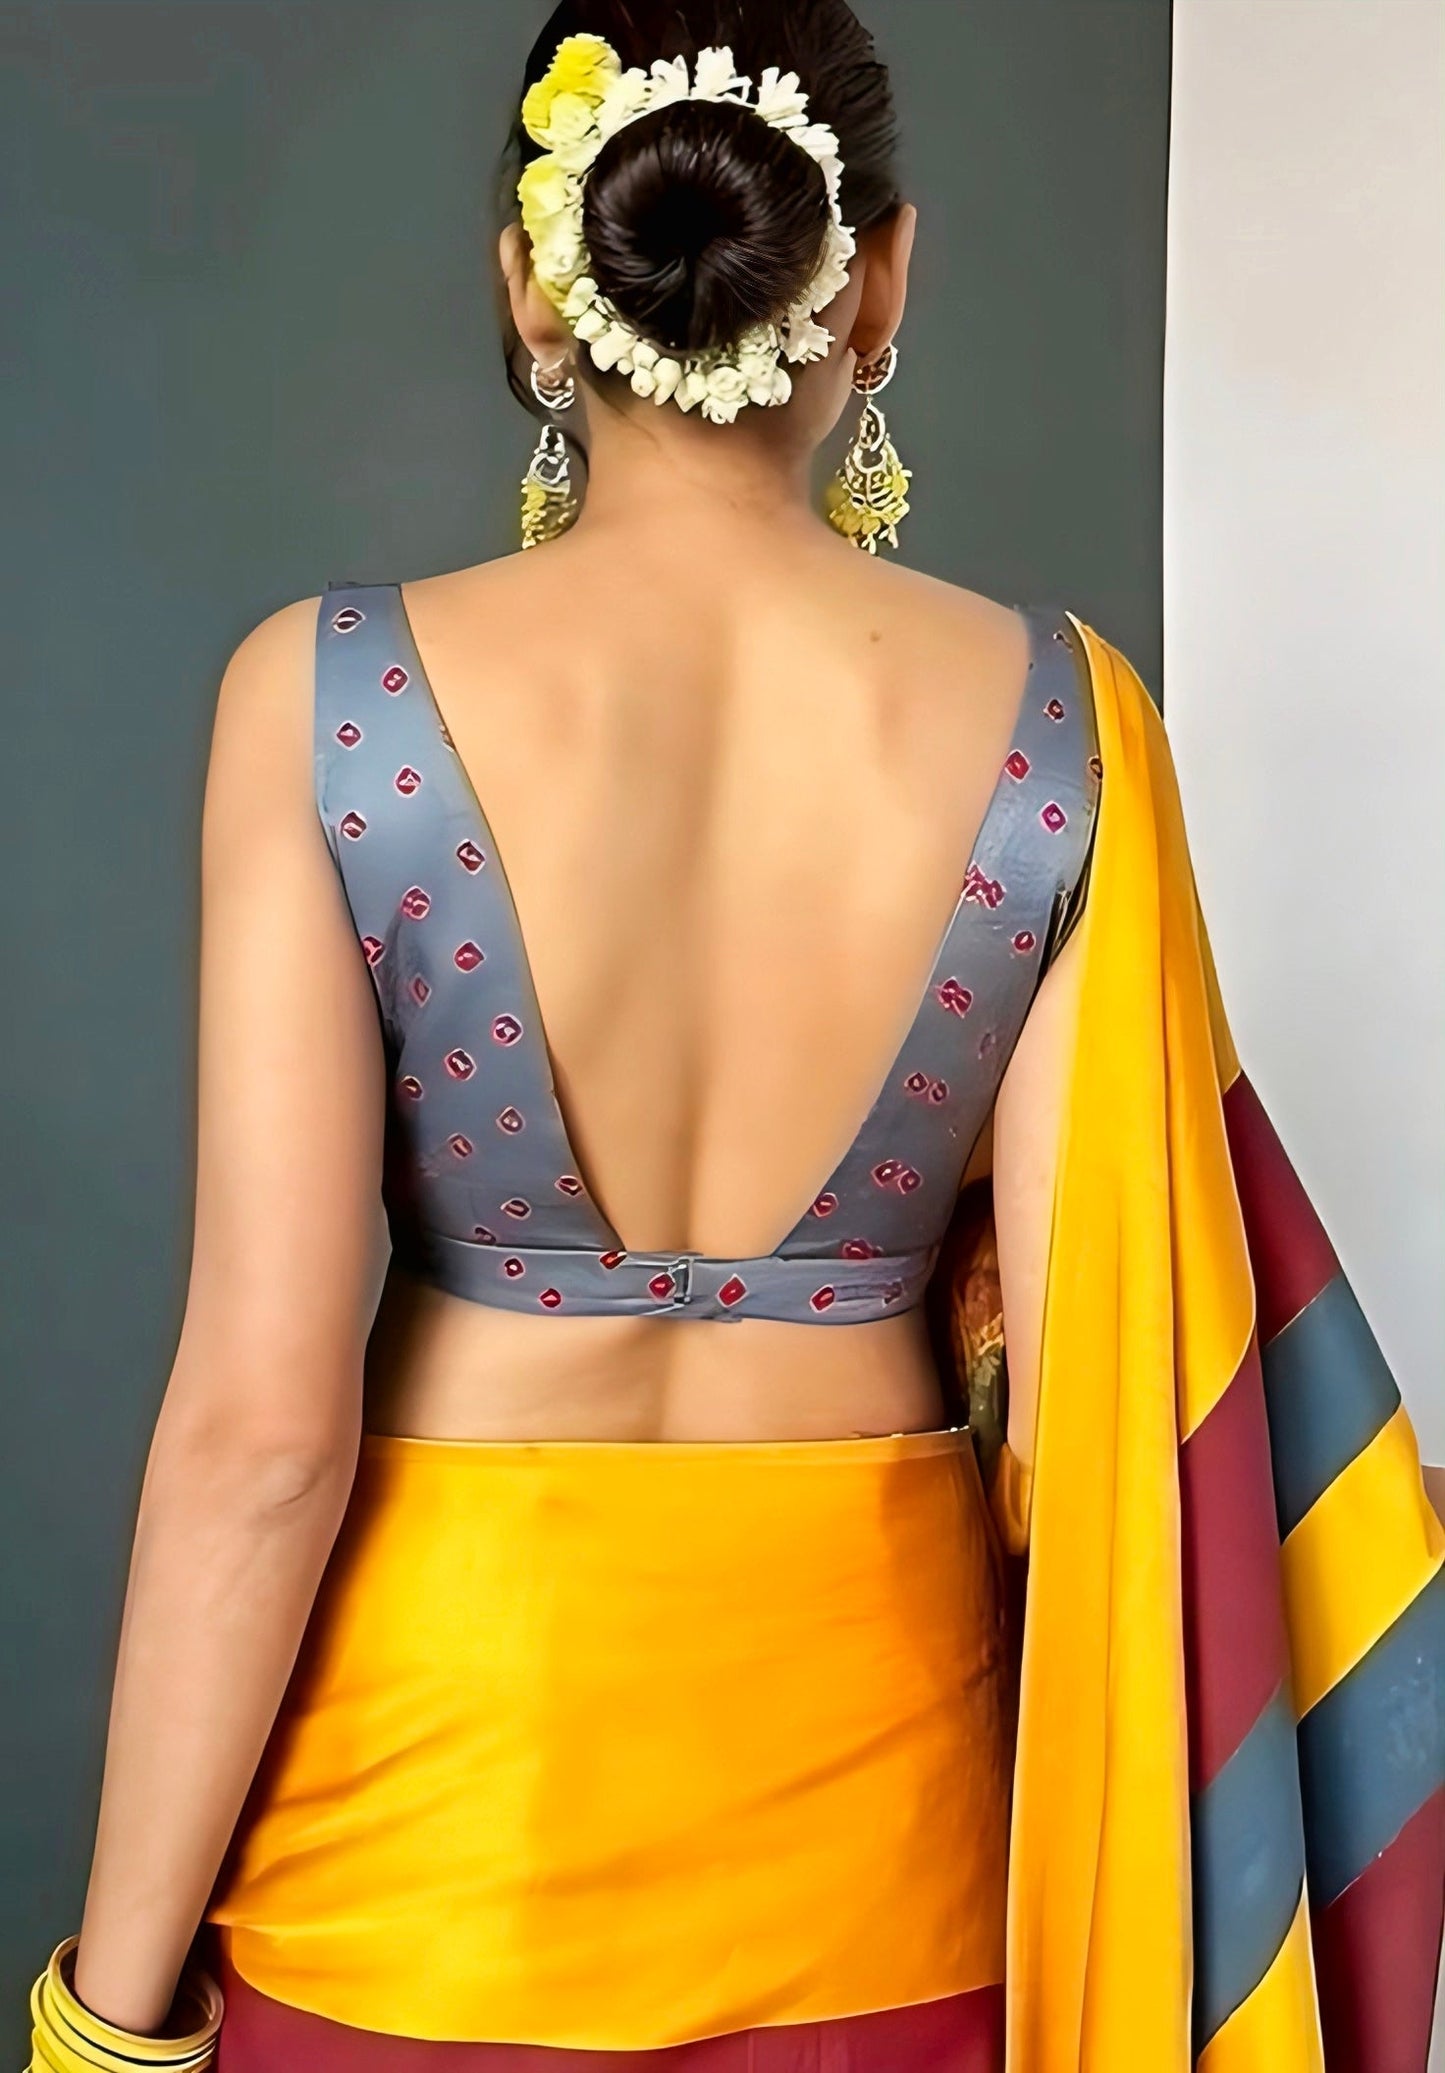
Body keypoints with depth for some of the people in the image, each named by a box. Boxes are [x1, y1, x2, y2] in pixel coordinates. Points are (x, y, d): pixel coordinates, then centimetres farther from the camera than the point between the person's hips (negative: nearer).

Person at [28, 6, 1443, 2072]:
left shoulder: (336, 698, -16)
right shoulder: (1061, 717, -11)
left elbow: (262, 1422, -17)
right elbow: (1097, 1379, -9)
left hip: (446, 1715, -1)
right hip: (868, 1715, 2)